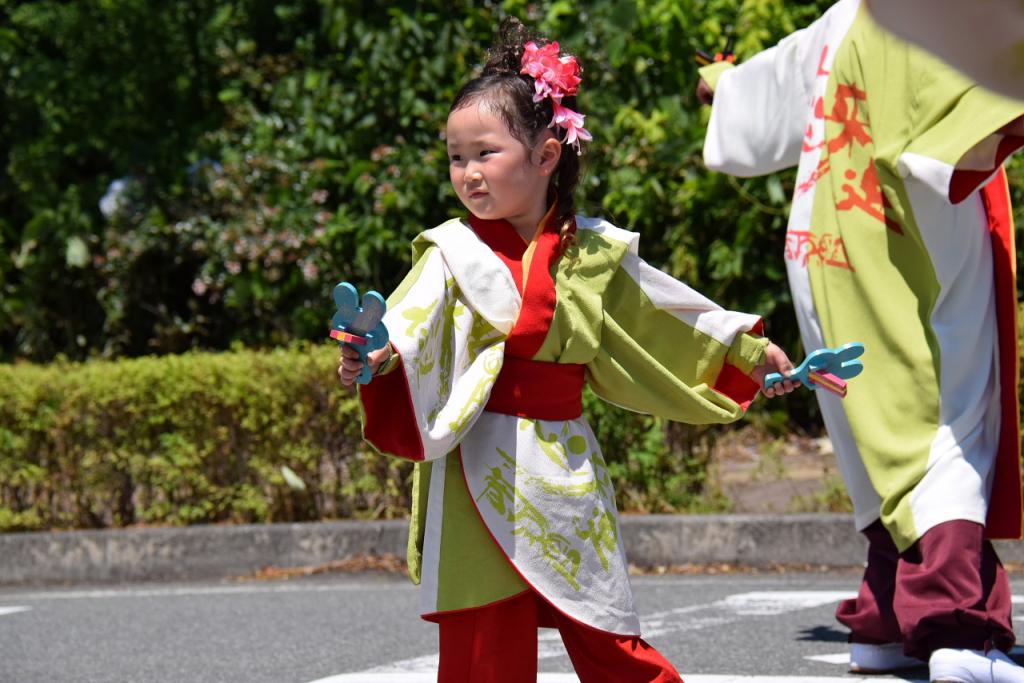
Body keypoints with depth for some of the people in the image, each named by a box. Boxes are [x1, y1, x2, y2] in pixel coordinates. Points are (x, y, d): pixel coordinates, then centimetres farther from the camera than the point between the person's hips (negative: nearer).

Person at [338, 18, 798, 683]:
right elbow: (409, 327, -15)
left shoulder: (594, 251, 6)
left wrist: (750, 350, 26)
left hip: (570, 470, 2)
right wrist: (375, 356, -36)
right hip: (485, 473, -2)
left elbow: (670, 315, 20)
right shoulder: (456, 255, -2)